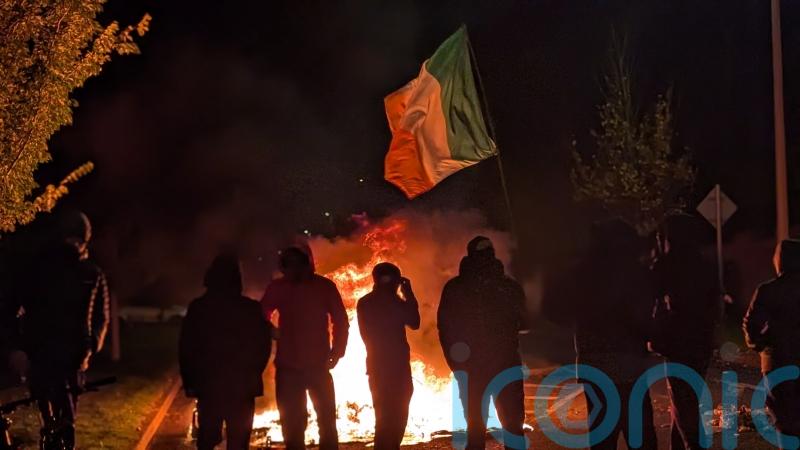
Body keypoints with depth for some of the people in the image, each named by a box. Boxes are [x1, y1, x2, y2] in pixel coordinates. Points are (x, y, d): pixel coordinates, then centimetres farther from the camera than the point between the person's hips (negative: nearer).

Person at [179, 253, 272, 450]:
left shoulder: (197, 308, -3)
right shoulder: (252, 309, -7)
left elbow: (186, 348, -1)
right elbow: (263, 346, -2)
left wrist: (190, 381, 8)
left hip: (207, 385, 1)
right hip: (242, 386, -1)